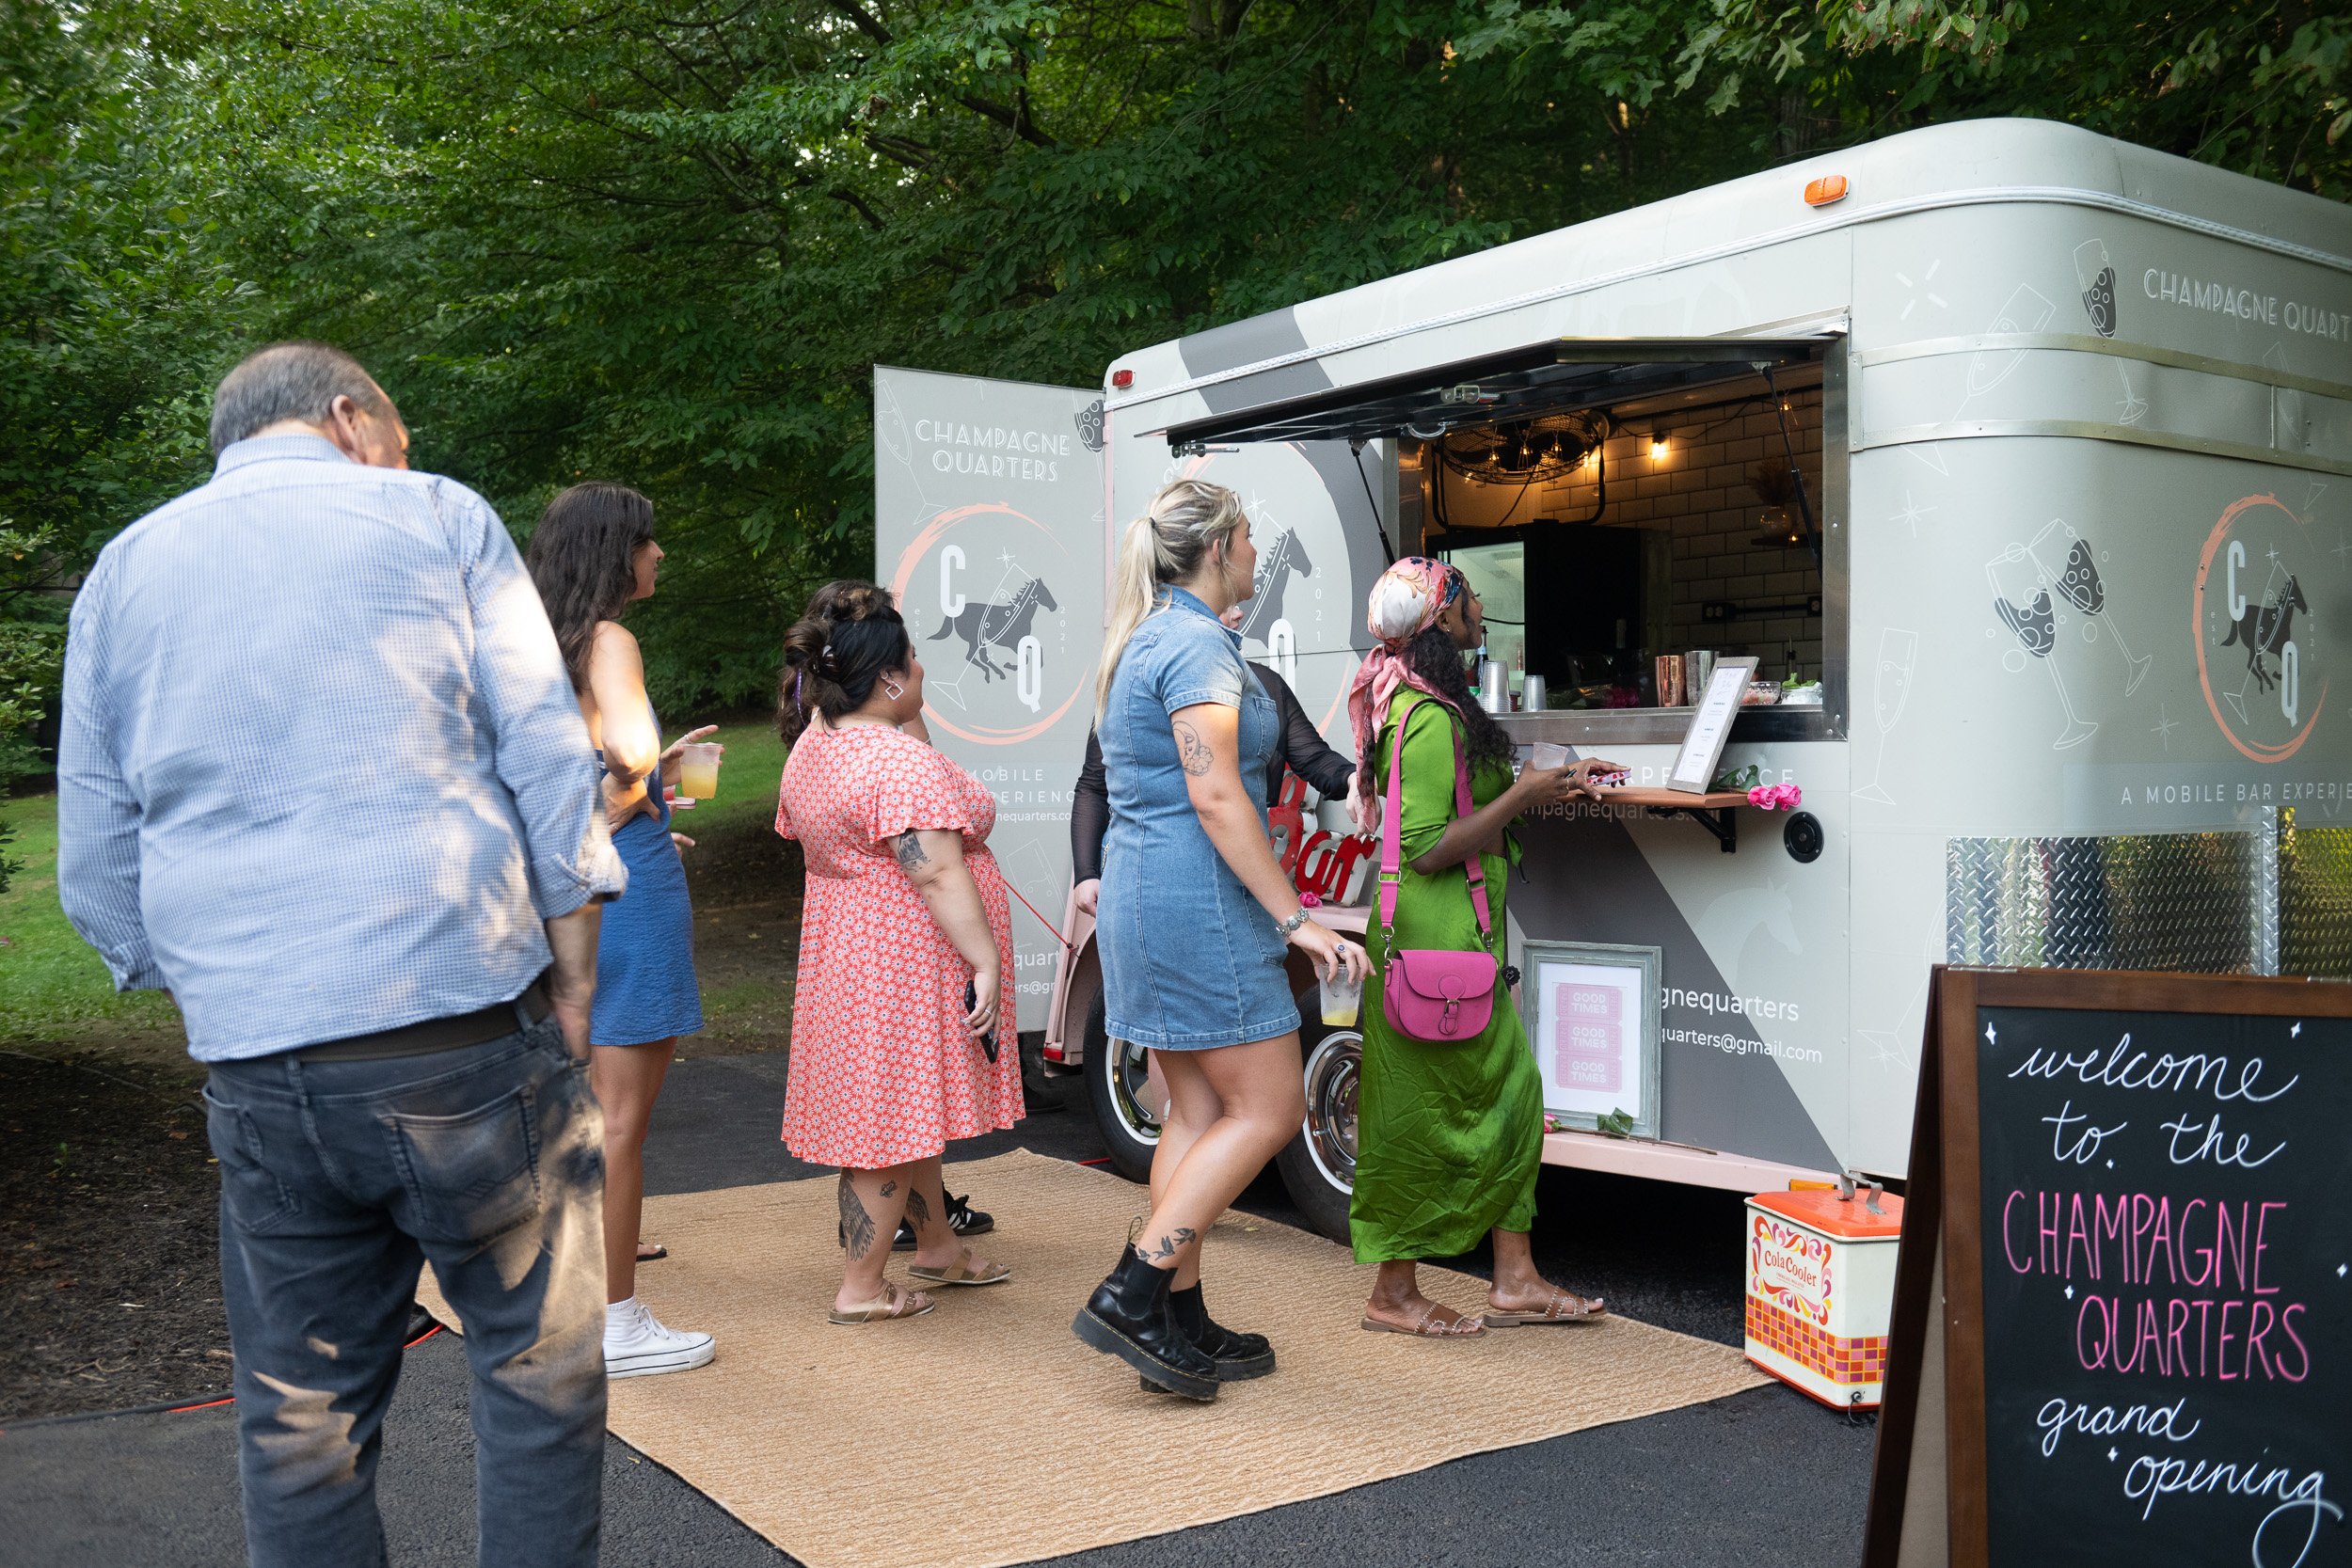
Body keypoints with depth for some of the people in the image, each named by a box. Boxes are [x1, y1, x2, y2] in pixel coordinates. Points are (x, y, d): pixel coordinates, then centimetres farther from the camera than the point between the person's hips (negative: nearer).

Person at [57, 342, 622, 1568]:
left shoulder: (125, 570, 15)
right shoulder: (436, 517, 5)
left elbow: (97, 867, 15)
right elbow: (548, 756, -2)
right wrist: (573, 969, 2)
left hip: (254, 1065, 4)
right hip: (462, 1022, -3)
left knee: (300, 1412, 12)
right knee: (538, 1360, 9)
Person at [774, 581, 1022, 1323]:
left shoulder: (812, 746, 8)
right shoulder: (901, 761, -22)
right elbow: (938, 873, -27)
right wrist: (985, 963, -25)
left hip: (845, 950, 10)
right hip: (907, 958, -10)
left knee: (910, 1108, 20)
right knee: (892, 1119, 0)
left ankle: (936, 1245, 35)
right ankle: (862, 1287, 8)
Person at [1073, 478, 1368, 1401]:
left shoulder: (1144, 640, 17)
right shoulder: (1197, 644, -14)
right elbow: (1216, 798, -21)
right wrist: (1294, 920, -20)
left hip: (1142, 894, 10)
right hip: (1198, 900, -10)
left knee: (1197, 1112, 12)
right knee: (1268, 1109, -3)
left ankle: (1180, 1325, 16)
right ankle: (1130, 1295, -5)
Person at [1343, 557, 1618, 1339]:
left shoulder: (1429, 707, 14)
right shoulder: (1432, 719, -19)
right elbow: (1429, 850, -22)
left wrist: (1554, 780, 16)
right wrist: (1522, 797, -17)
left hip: (1457, 932, 11)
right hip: (1437, 933, -11)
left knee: (1512, 1091, 12)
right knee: (1428, 1110, -1)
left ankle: (1513, 1280, 19)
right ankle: (1394, 1295, 11)